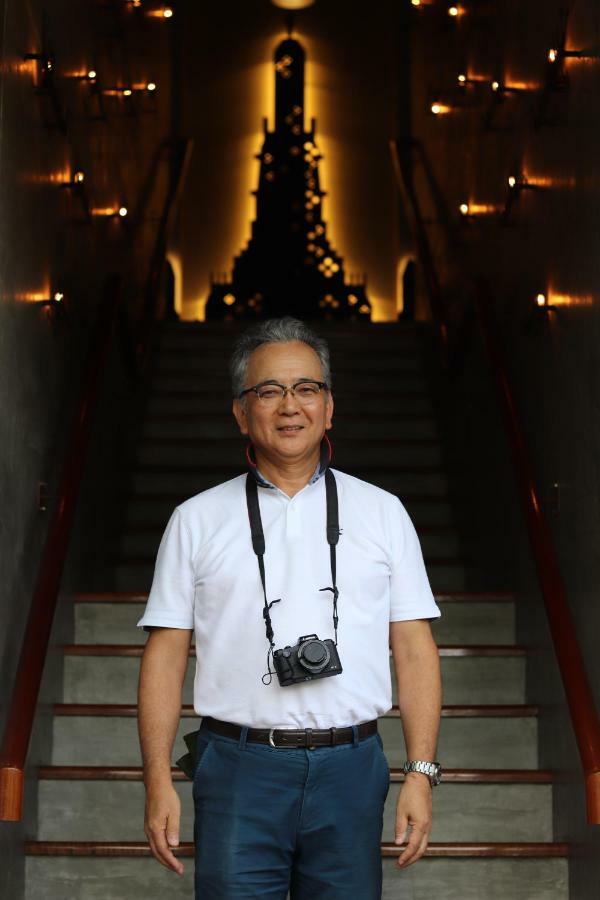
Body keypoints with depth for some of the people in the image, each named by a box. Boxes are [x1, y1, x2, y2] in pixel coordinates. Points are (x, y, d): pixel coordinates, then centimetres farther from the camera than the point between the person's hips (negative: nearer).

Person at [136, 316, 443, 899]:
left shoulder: (382, 513, 10)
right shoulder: (197, 520, 7)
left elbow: (414, 650, 7)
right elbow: (165, 655, 5)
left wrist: (420, 773, -1)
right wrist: (158, 780, -2)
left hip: (351, 769, 1)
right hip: (238, 768, -1)